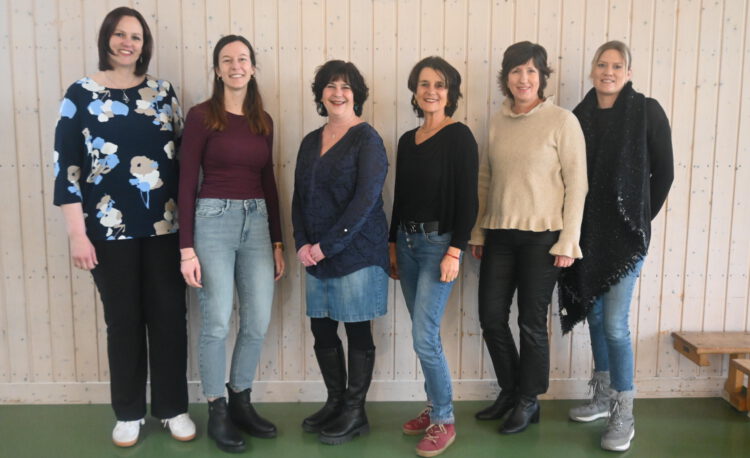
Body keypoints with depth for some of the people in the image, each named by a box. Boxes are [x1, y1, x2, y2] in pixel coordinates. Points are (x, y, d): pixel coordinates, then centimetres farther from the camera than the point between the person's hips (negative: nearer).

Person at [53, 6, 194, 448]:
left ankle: (174, 408, 22)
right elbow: (66, 166, -3)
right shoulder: (81, 94, 0)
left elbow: (184, 153, 10)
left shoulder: (163, 92, 7)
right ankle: (129, 412, 25)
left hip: (165, 226, 2)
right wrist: (78, 233, -9)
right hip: (111, 229, -2)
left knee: (169, 316, 6)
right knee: (124, 320, 8)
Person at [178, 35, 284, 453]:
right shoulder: (201, 116, -3)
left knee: (259, 322, 6)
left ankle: (241, 401, 25)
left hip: (257, 222, 5)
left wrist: (278, 242, 12)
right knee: (217, 323, 0)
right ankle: (217, 411, 17)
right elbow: (187, 183, -6)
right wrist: (187, 248, -11)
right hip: (214, 220, -5)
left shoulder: (264, 121, 11)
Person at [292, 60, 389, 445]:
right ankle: (335, 403, 28)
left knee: (357, 330, 3)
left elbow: (365, 200, -16)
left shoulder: (367, 139, -7)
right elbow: (299, 197, 12)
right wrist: (302, 243, -3)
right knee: (322, 329, 11)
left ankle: (355, 412, 17)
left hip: (356, 252, -6)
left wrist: (327, 245, -17)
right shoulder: (311, 141, 12)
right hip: (315, 255, 6)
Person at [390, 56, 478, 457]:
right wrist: (393, 244, 15)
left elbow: (468, 199, -13)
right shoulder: (407, 140, 12)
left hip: (438, 242, -7)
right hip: (407, 242, 7)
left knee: (424, 336, -9)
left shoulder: (459, 136, -8)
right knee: (423, 334, 12)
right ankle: (433, 408, 27)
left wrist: (455, 251, -18)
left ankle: (444, 421, 7)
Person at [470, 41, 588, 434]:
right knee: (491, 317, 8)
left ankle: (528, 401, 25)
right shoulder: (497, 122, 9)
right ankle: (510, 391, 30)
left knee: (531, 322, 5)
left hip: (541, 236, -5)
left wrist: (567, 243, -10)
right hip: (499, 235, 5)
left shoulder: (562, 121, -6)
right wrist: (477, 232, 10)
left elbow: (576, 184, -7)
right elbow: (485, 180, 12)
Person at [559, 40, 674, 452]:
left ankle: (624, 416, 7)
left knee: (614, 323, -7)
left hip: (625, 233, -5)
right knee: (594, 315, 13)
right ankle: (603, 396, 30)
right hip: (585, 232, 5)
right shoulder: (580, 115, 6)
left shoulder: (647, 112, -5)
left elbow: (664, 172, -1)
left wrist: (642, 218, 0)